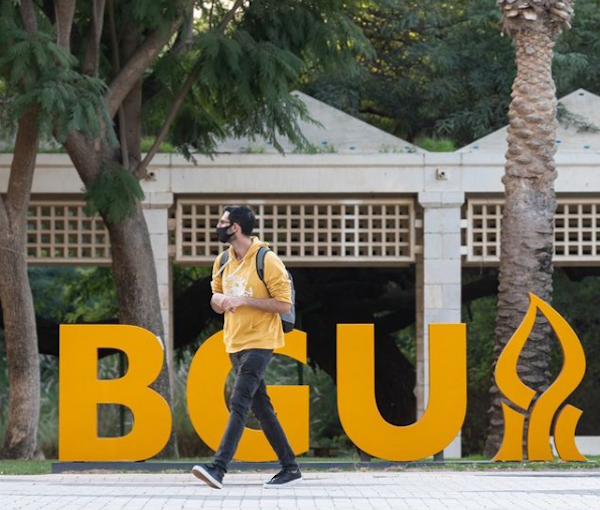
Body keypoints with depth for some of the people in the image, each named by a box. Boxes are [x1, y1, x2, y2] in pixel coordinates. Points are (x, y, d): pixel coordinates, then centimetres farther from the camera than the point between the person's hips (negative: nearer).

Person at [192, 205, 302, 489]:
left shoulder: (267, 261, -13)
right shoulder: (223, 263, 9)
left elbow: (284, 305, -14)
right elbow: (216, 302, 19)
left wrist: (243, 300, -21)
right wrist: (218, 299, -7)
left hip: (259, 343, -8)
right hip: (234, 343, 8)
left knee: (239, 404, -17)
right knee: (261, 408, 10)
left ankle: (218, 468, -26)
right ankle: (290, 468, 16)